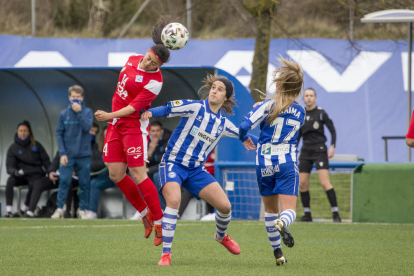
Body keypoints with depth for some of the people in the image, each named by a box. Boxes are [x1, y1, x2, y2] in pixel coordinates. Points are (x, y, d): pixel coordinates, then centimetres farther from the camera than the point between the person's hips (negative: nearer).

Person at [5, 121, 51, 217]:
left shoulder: (36, 145, 7)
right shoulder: (13, 148, 5)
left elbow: (46, 161, 9)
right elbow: (9, 167, -2)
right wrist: (15, 172, -25)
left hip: (36, 174, -1)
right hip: (21, 176, 1)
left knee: (33, 184, -36)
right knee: (10, 180, -31)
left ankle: (24, 210, -25)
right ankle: (8, 211, -33)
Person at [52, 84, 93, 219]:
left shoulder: (88, 112, 2)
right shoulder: (64, 114, 4)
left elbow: (87, 127, -13)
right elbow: (59, 133, 3)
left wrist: (79, 112, -16)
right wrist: (62, 153, -6)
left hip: (84, 155, 0)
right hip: (68, 155, 0)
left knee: (84, 184, 3)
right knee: (64, 182, -7)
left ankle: (82, 210, 10)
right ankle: (59, 209, -5)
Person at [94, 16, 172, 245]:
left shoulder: (154, 81, -19)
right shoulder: (133, 60, 5)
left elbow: (134, 107, -23)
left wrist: (110, 116, -33)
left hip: (134, 125, -8)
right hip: (116, 123, 8)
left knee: (138, 175, -12)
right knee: (116, 175, 4)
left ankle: (159, 222, -2)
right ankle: (145, 213, 19)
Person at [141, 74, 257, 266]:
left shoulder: (223, 124, 7)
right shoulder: (195, 108, -9)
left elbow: (244, 136, 25)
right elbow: (168, 109, -17)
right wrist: (151, 112, -35)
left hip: (196, 170, 5)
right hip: (173, 163, -5)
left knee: (225, 206, -4)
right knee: (174, 201, -31)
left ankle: (221, 236, 32)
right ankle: (166, 254, -21)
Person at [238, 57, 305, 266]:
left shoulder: (268, 105, -6)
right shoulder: (300, 111, 6)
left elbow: (245, 125, -14)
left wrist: (243, 138, 9)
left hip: (264, 162, 0)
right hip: (287, 163, 0)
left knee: (270, 208, 17)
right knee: (289, 210, -7)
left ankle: (277, 252, 19)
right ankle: (282, 224, -44)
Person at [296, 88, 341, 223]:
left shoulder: (321, 113, -4)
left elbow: (332, 130, 0)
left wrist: (332, 146, -11)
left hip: (320, 151, -5)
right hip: (306, 152, 5)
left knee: (324, 182, -15)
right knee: (302, 184, 0)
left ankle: (336, 214, -13)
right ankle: (307, 214, 12)